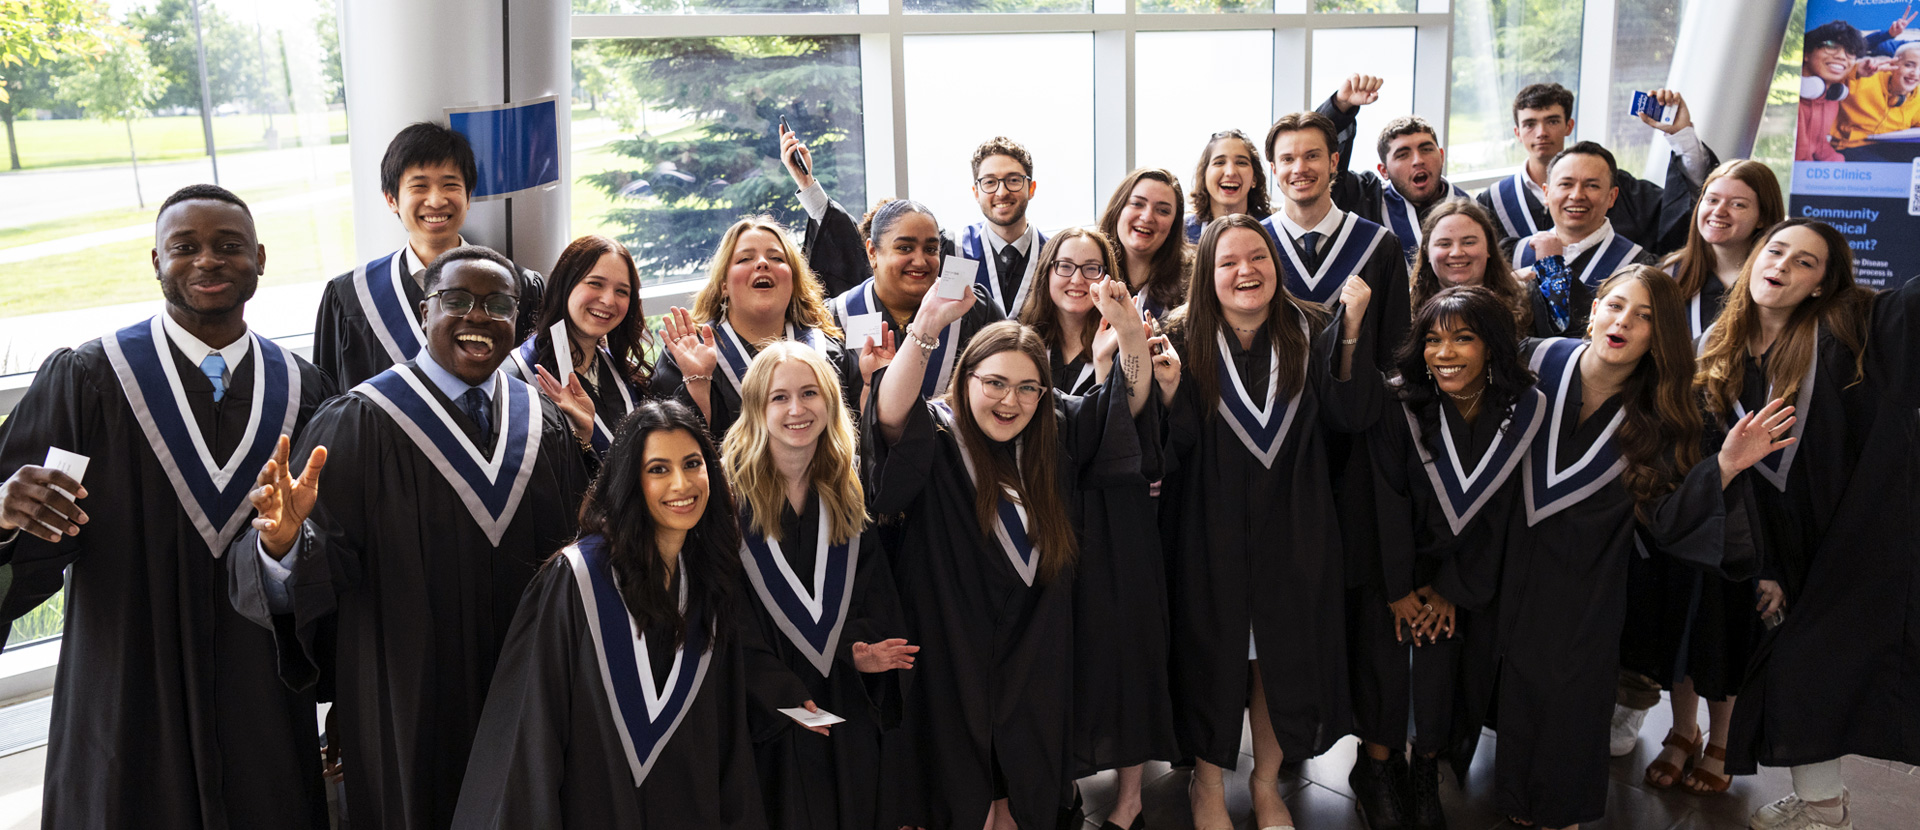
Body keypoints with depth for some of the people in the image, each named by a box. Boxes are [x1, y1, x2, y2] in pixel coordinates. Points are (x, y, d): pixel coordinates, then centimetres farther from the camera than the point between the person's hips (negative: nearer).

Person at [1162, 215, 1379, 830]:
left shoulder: (1312, 333, -2)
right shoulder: (1186, 341, -7)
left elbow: (1352, 416, -13)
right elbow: (1176, 440, -15)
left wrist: (1352, 327, -21)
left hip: (1292, 530, 2)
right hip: (1211, 531, -1)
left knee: (1281, 653, 11)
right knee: (1213, 651, 9)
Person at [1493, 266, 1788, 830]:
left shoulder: (1658, 416, -11)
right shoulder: (1543, 361, -12)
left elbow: (1664, 523, -16)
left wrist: (1724, 466, -28)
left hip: (1589, 585, 0)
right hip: (1519, 566, 1)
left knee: (1572, 697, 9)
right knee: (1517, 683, 13)